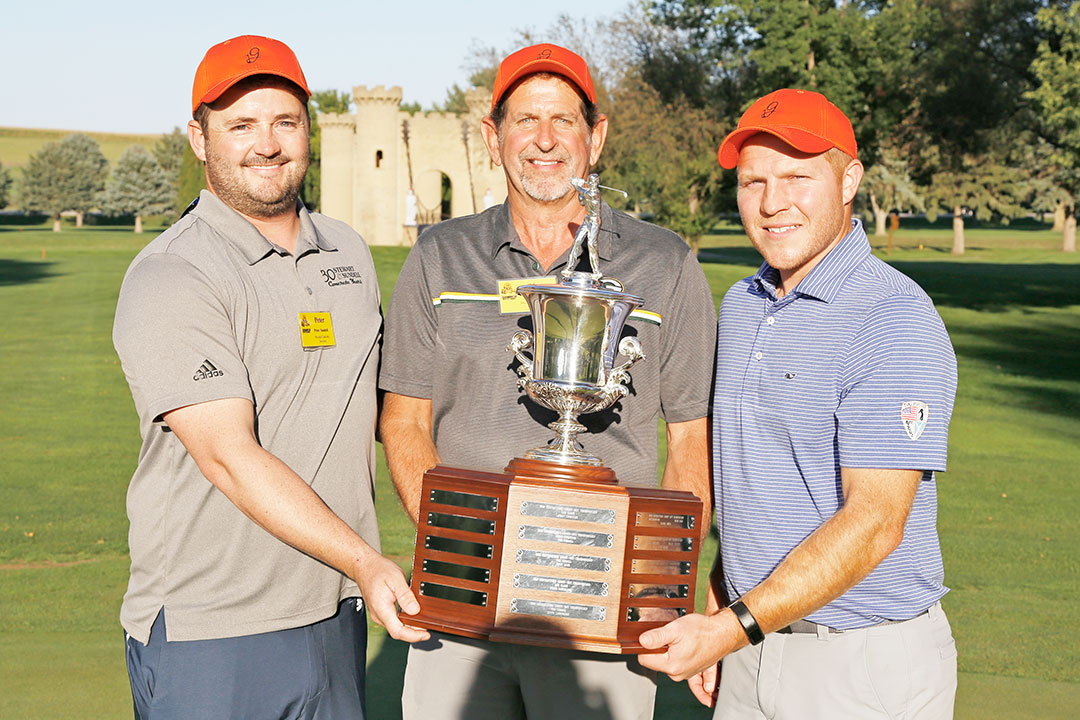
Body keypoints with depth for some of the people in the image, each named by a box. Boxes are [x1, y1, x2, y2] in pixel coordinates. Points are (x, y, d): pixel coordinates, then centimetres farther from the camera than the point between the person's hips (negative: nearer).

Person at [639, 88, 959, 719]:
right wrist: (718, 607, 12)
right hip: (754, 642, 7)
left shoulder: (897, 322, -17)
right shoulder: (742, 305, 9)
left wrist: (733, 628, -24)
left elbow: (874, 523, -23)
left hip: (867, 666, -7)